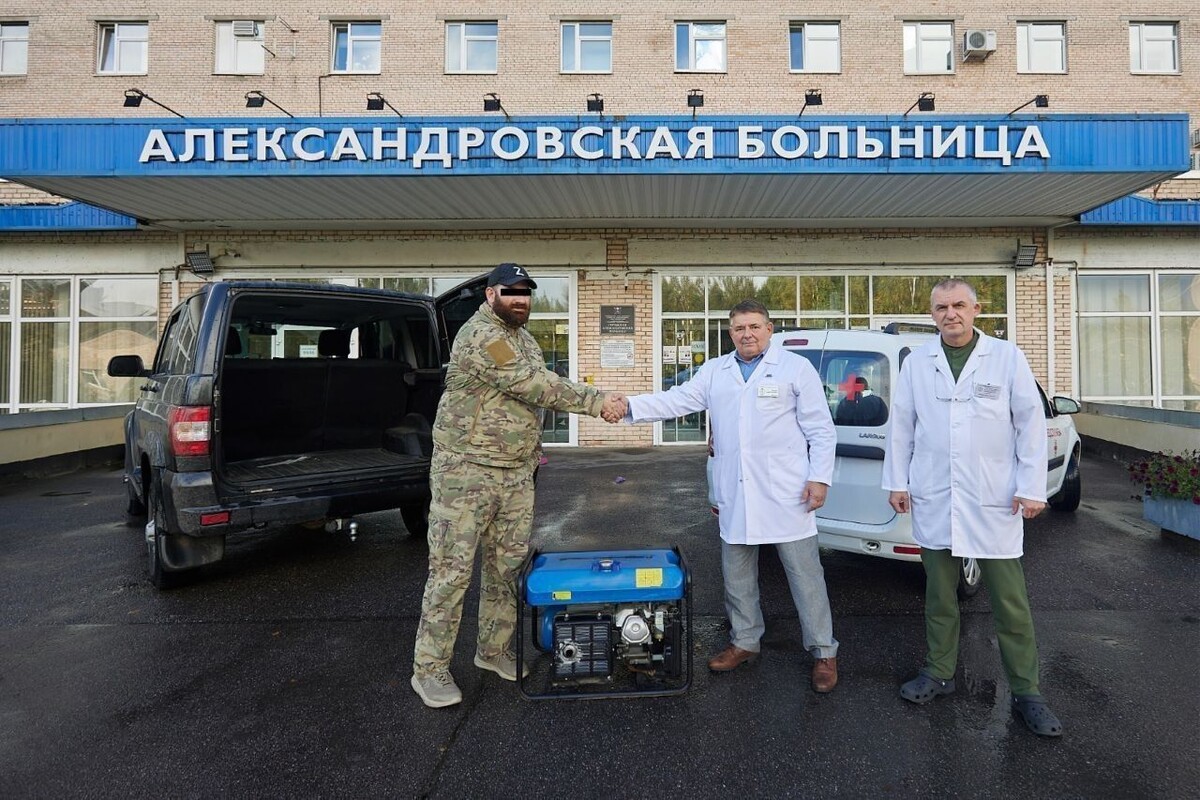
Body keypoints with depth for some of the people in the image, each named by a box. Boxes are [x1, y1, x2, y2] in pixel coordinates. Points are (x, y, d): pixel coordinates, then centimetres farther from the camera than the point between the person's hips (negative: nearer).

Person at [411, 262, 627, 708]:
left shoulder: (524, 337, 15)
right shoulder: (480, 336, -16)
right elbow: (534, 386, -22)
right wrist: (596, 402, -19)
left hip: (518, 473, 8)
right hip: (467, 471, -8)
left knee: (506, 565, 13)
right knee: (452, 569, -1)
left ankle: (494, 650, 29)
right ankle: (429, 669, 12)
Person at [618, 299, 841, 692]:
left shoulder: (796, 367, 0)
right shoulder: (714, 371, 10)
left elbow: (821, 430, -1)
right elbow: (676, 400, 1)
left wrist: (820, 477, -9)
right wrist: (630, 405, -12)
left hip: (786, 492, -4)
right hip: (734, 494, 4)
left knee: (805, 573, 5)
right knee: (736, 574, 15)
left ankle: (823, 652, 20)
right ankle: (745, 641, 33)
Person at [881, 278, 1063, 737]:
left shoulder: (1007, 358, 0)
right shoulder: (916, 363, 5)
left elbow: (1030, 423, -1)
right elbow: (901, 426, 7)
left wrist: (1031, 488, -6)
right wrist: (897, 482, 6)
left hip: (994, 501, -2)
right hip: (934, 501, 2)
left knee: (1010, 601, 6)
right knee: (939, 594, 13)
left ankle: (1026, 692, 21)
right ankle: (939, 673, 29)